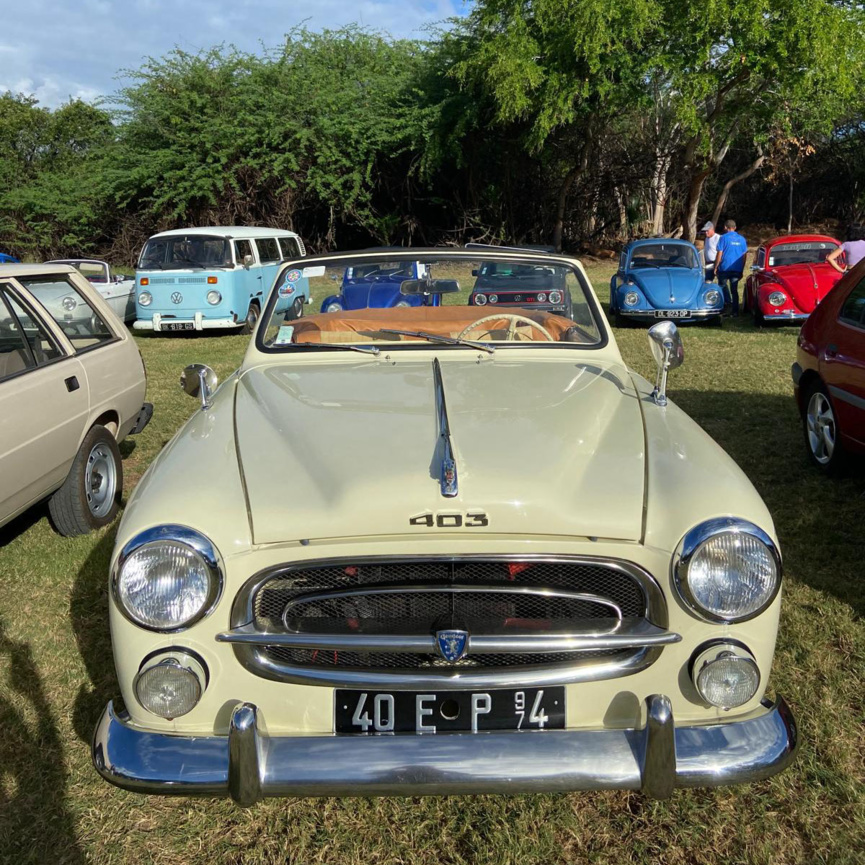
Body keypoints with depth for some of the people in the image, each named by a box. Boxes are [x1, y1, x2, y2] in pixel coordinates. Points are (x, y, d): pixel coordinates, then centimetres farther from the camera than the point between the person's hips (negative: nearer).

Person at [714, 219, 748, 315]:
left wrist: (715, 267, -2)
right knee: (734, 289, 8)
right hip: (737, 269, 4)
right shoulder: (742, 239, 9)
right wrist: (742, 270, 18)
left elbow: (719, 254, -9)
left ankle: (728, 301, -5)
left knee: (722, 285, 14)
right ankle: (735, 311, 6)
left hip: (725, 268, -4)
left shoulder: (724, 238, -5)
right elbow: (744, 255, 12)